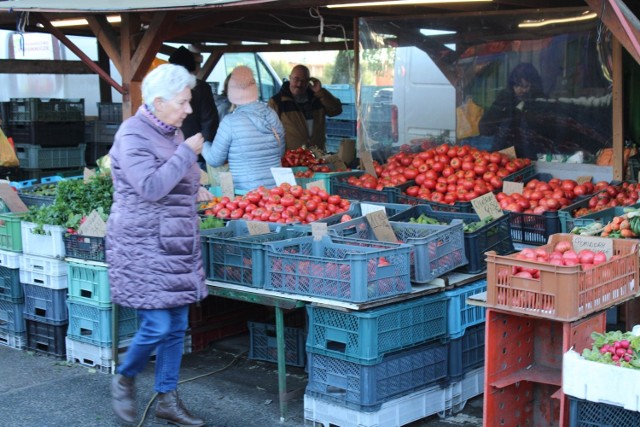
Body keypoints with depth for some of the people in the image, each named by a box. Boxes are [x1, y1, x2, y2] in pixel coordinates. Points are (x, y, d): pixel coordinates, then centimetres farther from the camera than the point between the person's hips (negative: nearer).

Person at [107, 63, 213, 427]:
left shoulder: (172, 132, 12)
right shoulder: (133, 135, -13)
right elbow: (151, 187, -24)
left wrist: (196, 191, 9)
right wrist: (187, 152, -18)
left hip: (177, 245, 8)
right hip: (144, 246, -8)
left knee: (177, 327, 10)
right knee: (157, 326, -8)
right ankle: (125, 379, 19)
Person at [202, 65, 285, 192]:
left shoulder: (230, 122, -10)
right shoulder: (272, 115, 3)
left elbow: (215, 160, 1)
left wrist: (204, 145, 20)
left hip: (245, 191, -5)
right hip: (276, 186, 5)